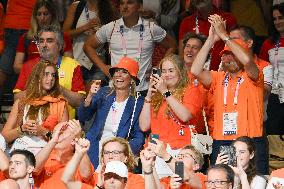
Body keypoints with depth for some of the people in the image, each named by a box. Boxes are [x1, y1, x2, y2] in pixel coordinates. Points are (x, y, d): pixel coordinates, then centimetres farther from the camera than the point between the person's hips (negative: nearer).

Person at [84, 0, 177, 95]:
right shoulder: (109, 28, 3)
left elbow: (171, 46, 14)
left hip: (143, 90, -1)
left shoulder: (151, 28, 1)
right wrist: (103, 67, 3)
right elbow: (88, 46, 14)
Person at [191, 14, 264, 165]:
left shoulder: (252, 78, 3)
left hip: (250, 142, -3)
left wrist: (224, 35, -14)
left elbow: (247, 60, -19)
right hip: (221, 144, 3)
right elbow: (195, 70, -3)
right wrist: (211, 39, -7)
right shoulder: (218, 79, 14)